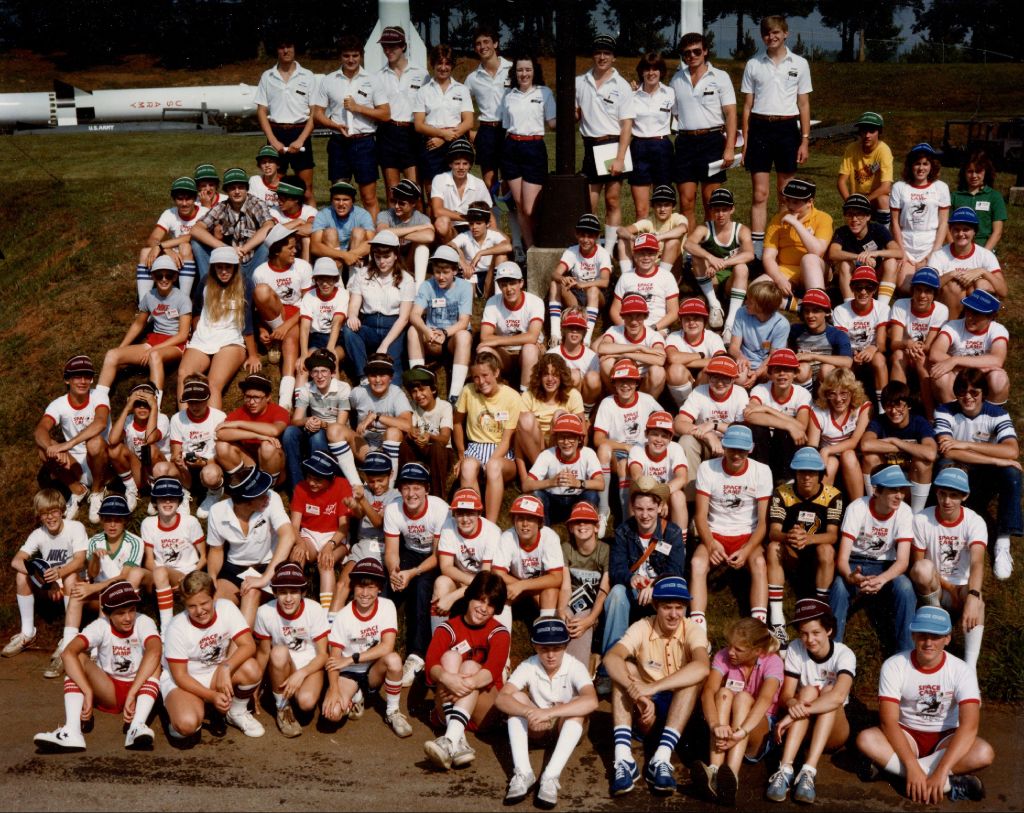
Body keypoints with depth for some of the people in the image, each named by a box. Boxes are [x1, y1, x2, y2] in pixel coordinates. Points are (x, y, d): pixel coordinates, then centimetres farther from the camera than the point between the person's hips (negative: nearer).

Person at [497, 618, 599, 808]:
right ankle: (523, 773, -35)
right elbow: (501, 698, -29)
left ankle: (551, 777, -41)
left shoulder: (575, 667, -23)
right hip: (536, 726, 2)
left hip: (566, 726, -2)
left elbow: (591, 701, -41)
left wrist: (549, 713, -50)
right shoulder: (528, 666, -17)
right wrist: (530, 712, -48)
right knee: (517, 697, -25)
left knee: (578, 705, -32)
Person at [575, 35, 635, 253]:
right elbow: (574, 115, 20)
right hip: (590, 147, 3)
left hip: (614, 145, -2)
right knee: (588, 203, 0)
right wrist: (573, 113, -6)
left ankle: (609, 250, 6)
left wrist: (619, 158, -14)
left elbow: (627, 124, -6)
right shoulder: (580, 82, 8)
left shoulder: (621, 86, -1)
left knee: (613, 201, 1)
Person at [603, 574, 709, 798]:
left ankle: (661, 759, -40)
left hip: (679, 712, -1)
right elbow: (610, 658, -26)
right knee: (624, 669, -23)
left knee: (695, 676, -28)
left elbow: (702, 668, -34)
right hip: (647, 712, 1)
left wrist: (653, 687, -44)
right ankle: (623, 759, -38)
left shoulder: (694, 630, -11)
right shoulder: (642, 628, -7)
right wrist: (636, 690, -44)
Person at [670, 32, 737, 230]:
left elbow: (730, 113, -2)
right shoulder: (676, 80, 13)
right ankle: (688, 244, 4)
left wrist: (730, 148, -11)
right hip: (684, 142, 3)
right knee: (686, 201, 0)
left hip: (711, 140, -3)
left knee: (710, 201, 0)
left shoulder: (720, 77, 3)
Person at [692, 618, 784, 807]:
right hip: (725, 729, 2)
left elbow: (765, 699, -32)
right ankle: (714, 771, -48)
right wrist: (716, 725, -46)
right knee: (724, 693, -28)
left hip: (757, 734, -2)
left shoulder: (772, 661, -13)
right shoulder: (723, 656, -7)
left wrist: (741, 732, -50)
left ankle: (731, 775, -54)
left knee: (743, 697, -32)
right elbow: (708, 691, -25)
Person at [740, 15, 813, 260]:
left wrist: (805, 141, 0)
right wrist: (745, 141, 3)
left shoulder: (799, 64, 5)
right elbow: (747, 105, 8)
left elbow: (804, 105, 6)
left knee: (786, 193, 5)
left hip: (787, 128, 0)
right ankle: (757, 247, -3)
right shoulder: (753, 64, 6)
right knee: (759, 194, -3)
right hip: (759, 128, 0)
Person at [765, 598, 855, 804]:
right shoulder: (795, 649, -8)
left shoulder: (844, 654, -15)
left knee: (829, 692, -29)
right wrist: (792, 705, -39)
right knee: (809, 691, -27)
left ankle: (808, 773, -43)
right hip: (802, 729, 1)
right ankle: (785, 771, -43)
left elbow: (838, 697, -34)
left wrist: (798, 711, -44)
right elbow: (785, 696, -15)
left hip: (833, 732, -1)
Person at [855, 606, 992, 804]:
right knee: (866, 739, -32)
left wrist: (941, 772, -40)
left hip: (946, 738, 0)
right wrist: (912, 766, -37)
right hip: (907, 736, 0)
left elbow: (969, 725, -27)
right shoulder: (894, 666, -16)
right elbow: (889, 721, -22)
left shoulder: (961, 671, -16)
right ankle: (950, 783, -33)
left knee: (984, 753, -32)